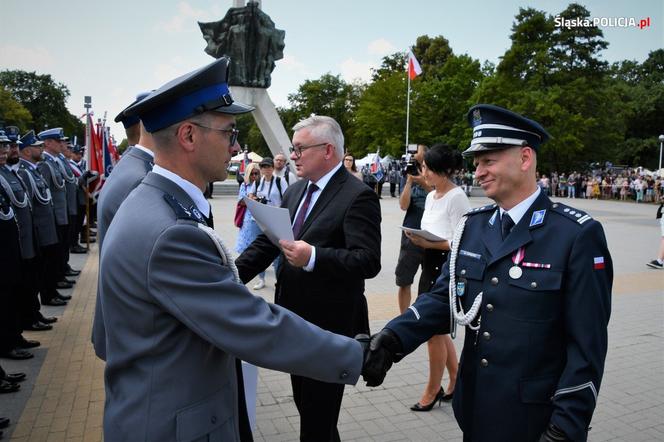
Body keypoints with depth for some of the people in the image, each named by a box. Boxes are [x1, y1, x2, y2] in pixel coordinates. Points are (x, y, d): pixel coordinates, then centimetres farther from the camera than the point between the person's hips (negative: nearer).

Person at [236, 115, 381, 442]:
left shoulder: (358, 196, -16)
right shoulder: (295, 191, 9)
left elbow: (369, 262, -25)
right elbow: (267, 242, 5)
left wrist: (313, 258, -37)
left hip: (329, 326, -8)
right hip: (294, 319, 8)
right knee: (305, 406, 25)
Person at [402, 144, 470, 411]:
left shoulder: (457, 197, -14)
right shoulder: (431, 196, 12)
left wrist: (428, 243, -24)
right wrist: (418, 238, -3)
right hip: (430, 266, 9)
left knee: (434, 330, 2)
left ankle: (432, 391, 20)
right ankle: (456, 382, 33)